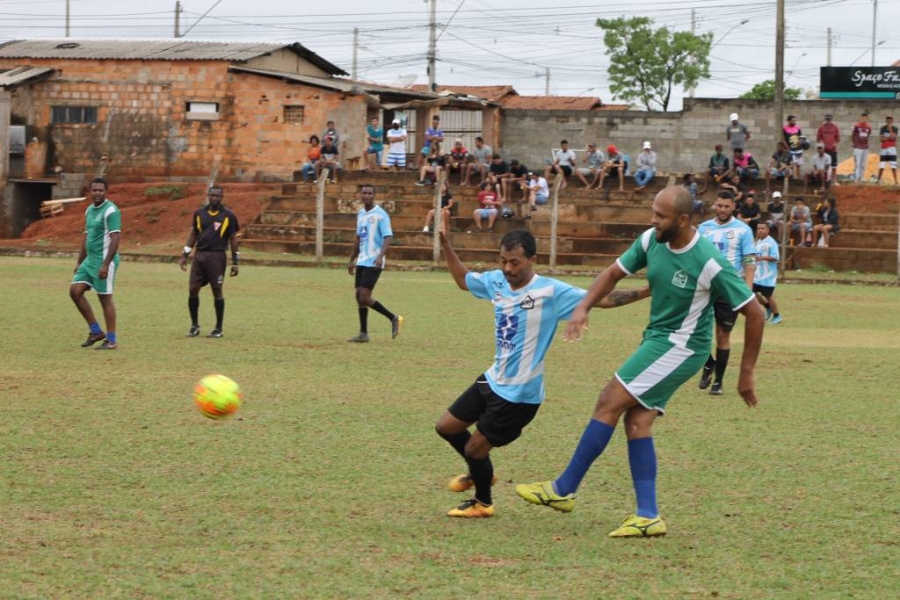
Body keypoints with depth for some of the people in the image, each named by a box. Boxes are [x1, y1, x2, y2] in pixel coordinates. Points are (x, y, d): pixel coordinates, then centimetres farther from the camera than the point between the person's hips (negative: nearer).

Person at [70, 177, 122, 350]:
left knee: (105, 298, -3)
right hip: (90, 260, 9)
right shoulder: (89, 210, 14)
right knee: (75, 291, 2)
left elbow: (115, 239, -18)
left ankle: (111, 340, 6)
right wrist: (79, 261, 19)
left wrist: (105, 264, -23)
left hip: (105, 261, -9)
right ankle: (95, 331, 11)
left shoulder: (110, 211, -13)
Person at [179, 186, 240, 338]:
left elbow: (233, 239, 4)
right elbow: (193, 234, 16)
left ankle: (218, 329, 9)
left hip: (217, 257, -3)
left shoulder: (228, 216, 1)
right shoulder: (199, 213, 10)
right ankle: (194, 326, 13)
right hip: (199, 255, 3)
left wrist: (235, 262, 1)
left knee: (217, 291, 0)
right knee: (192, 290, -1)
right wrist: (185, 255, 11)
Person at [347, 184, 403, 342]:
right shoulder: (360, 214, 14)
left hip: (373, 262, -8)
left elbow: (388, 238, -17)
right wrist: (352, 260, 24)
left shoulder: (380, 215, -10)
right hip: (361, 262, 8)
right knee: (359, 296, 5)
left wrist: (381, 256, -31)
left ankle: (393, 318, 3)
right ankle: (363, 334, 11)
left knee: (365, 297, -12)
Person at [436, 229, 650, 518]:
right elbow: (463, 279, 19)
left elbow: (601, 299, -21)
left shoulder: (550, 291, -20)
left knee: (475, 449, 3)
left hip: (519, 394, -7)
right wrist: (445, 244, 8)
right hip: (493, 380, 7)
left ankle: (482, 503, 32)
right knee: (446, 427, 17)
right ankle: (480, 472, 44)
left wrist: (648, 292, -29)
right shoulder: (496, 281, -2)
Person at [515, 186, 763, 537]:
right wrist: (583, 307, -8)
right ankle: (648, 517, 3)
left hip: (681, 347, -8)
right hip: (656, 338, 8)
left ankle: (563, 490, -1)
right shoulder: (651, 241, -4)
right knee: (636, 422, 0)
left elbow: (754, 313, -15)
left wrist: (746, 373, -11)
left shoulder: (709, 263, -23)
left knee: (609, 403, -10)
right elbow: (614, 273, 10)